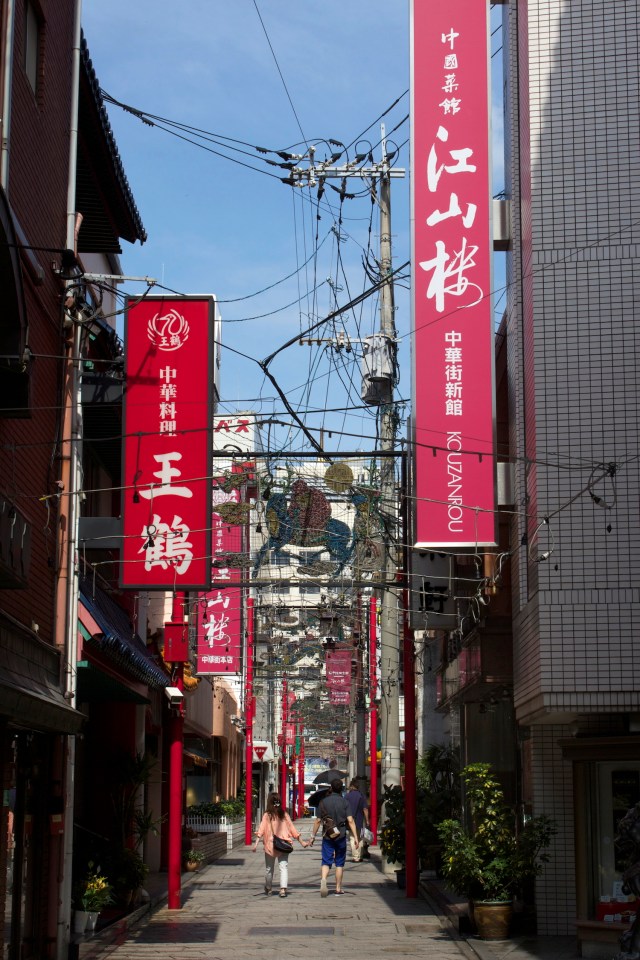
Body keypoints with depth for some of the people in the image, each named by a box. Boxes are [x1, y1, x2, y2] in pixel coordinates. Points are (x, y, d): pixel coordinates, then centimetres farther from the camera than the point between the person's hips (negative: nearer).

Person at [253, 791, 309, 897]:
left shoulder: (267, 815, -4)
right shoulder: (284, 814, 1)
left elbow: (261, 830, -12)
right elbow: (292, 829, 6)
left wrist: (256, 843, -16)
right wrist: (301, 841, 14)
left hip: (270, 845, 0)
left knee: (269, 868, 15)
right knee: (283, 867, -1)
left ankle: (268, 889, 30)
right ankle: (283, 888, -18)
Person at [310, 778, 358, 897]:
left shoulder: (324, 802, -1)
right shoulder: (344, 802, -3)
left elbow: (318, 821, 1)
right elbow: (350, 821, -10)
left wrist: (313, 836, 11)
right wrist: (355, 837, -8)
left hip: (327, 836, 0)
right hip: (341, 836, 0)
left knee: (326, 861, 1)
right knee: (339, 863, 11)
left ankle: (323, 880, -26)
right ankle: (338, 889, 14)